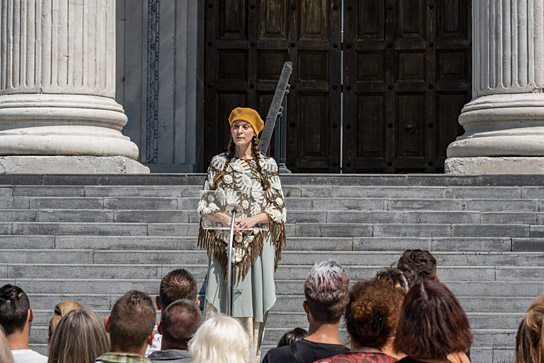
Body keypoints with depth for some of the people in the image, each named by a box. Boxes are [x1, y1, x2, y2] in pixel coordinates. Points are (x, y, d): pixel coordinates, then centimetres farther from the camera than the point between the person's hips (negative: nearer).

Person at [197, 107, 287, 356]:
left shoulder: (267, 165, 6)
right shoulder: (218, 163, 10)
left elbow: (278, 207, 4)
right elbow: (205, 203, 9)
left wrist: (254, 219, -13)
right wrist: (222, 217, -11)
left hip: (256, 242, -1)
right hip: (224, 241, 1)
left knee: (251, 296, -5)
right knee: (217, 299, -6)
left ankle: (250, 353, -2)